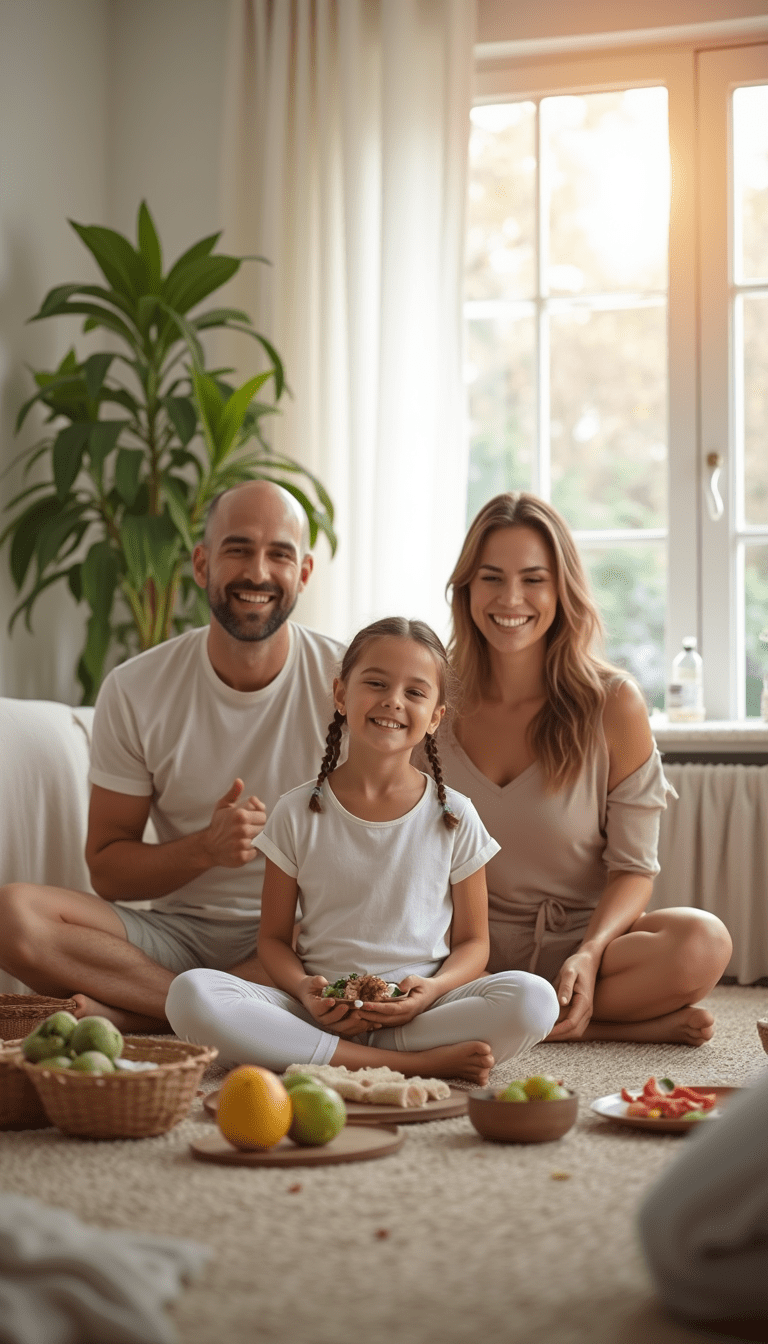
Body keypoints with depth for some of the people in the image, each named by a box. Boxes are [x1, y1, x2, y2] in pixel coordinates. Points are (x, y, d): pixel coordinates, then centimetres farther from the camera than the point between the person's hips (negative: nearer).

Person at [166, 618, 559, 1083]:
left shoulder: (454, 818, 5)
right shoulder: (298, 814, 5)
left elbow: (473, 942, 8)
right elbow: (274, 937, 9)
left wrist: (432, 989, -14)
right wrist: (304, 990, -13)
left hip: (418, 1009, 0)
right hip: (324, 1010, 1)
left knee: (534, 999, -29)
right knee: (190, 993, -28)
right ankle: (418, 1062, -28)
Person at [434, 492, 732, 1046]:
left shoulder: (613, 703, -4)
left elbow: (633, 866, -5)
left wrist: (588, 954, -25)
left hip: (577, 941, -2)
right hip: (466, 951, 2)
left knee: (702, 943, -33)